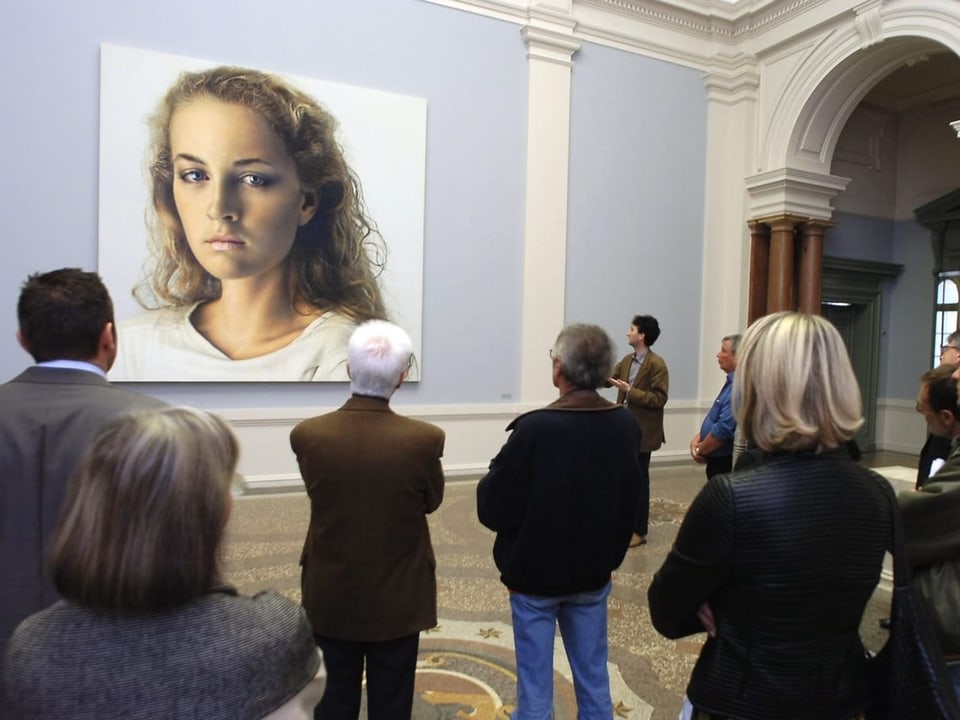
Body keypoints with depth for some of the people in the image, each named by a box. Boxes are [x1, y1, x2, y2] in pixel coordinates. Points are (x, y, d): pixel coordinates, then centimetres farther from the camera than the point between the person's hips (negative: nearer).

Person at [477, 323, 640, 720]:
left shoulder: (535, 428, -24)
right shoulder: (627, 426, -6)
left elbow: (493, 510, -18)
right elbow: (628, 501, 7)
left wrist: (494, 478, -1)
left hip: (535, 573, -4)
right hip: (595, 572, 5)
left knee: (535, 683, 11)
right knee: (594, 677, 19)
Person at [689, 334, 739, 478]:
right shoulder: (732, 382, 11)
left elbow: (724, 429, -27)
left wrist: (700, 450, -11)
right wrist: (698, 438, 4)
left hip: (726, 463, -10)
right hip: (718, 460, 10)